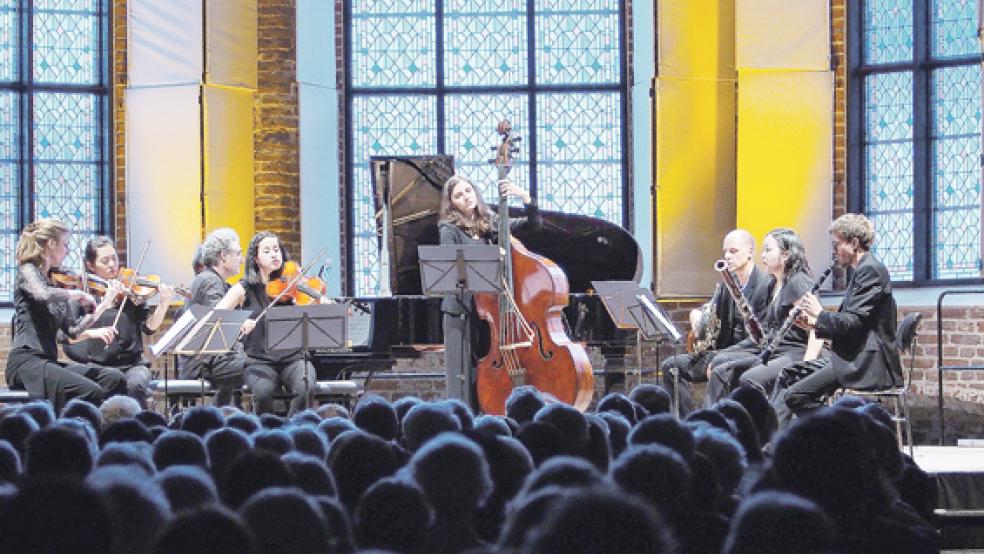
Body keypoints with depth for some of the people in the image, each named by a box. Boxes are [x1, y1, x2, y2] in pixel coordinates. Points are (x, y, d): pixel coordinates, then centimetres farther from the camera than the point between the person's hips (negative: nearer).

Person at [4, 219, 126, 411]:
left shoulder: (54, 280, 20)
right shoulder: (27, 271, -1)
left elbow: (70, 330, 15)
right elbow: (43, 295, -27)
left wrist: (102, 306, 4)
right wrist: (79, 295, -13)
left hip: (49, 361, 8)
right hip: (26, 361, -8)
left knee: (114, 379, -7)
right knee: (90, 391, -26)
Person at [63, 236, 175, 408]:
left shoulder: (131, 292, 9)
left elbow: (149, 327, 0)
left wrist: (163, 305, -16)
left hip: (131, 364, 1)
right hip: (96, 365, -1)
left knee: (135, 384, -31)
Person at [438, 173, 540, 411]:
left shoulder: (491, 225, 12)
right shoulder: (450, 229, -1)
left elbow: (533, 223, 9)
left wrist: (525, 197, -7)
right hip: (462, 311, -5)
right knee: (465, 378, -4)